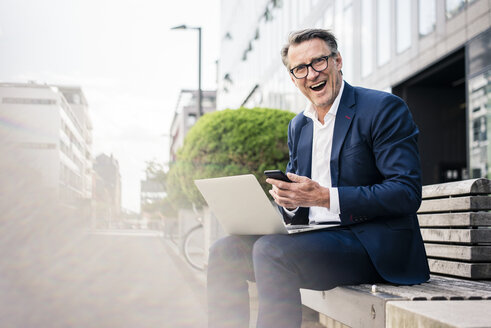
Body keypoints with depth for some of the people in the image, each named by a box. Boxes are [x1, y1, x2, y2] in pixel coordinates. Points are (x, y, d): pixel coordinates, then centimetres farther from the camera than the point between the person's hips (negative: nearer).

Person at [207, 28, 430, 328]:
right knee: (225, 250, -6)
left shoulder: (385, 109, -7)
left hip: (374, 245, -7)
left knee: (271, 250, -29)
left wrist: (326, 197, -22)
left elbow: (407, 193, -16)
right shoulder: (298, 126, 16)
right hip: (316, 239, 8)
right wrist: (290, 201, -7)